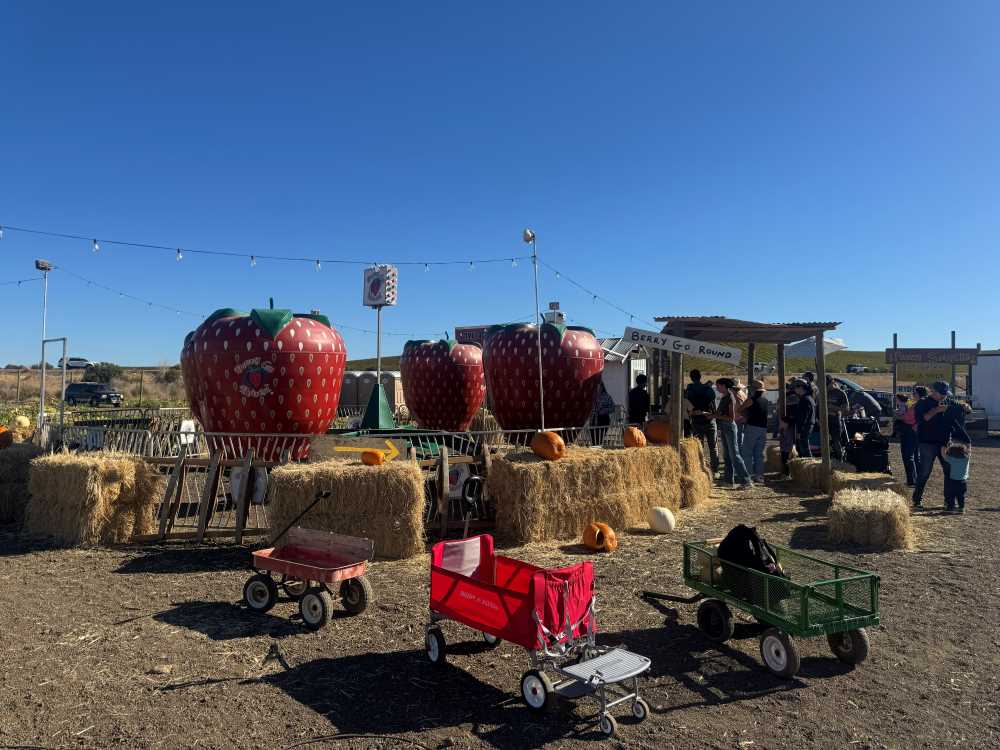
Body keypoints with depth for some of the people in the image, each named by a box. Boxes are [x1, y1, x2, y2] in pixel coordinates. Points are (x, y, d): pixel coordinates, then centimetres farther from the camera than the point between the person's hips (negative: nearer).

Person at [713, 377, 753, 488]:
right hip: (723, 427, 9)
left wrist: (717, 416, -18)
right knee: (726, 455, 11)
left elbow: (732, 417, -18)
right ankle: (730, 480, 17)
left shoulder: (730, 398, -15)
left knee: (734, 454, -8)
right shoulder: (723, 397, 10)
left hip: (729, 426, -9)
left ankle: (746, 480, -5)